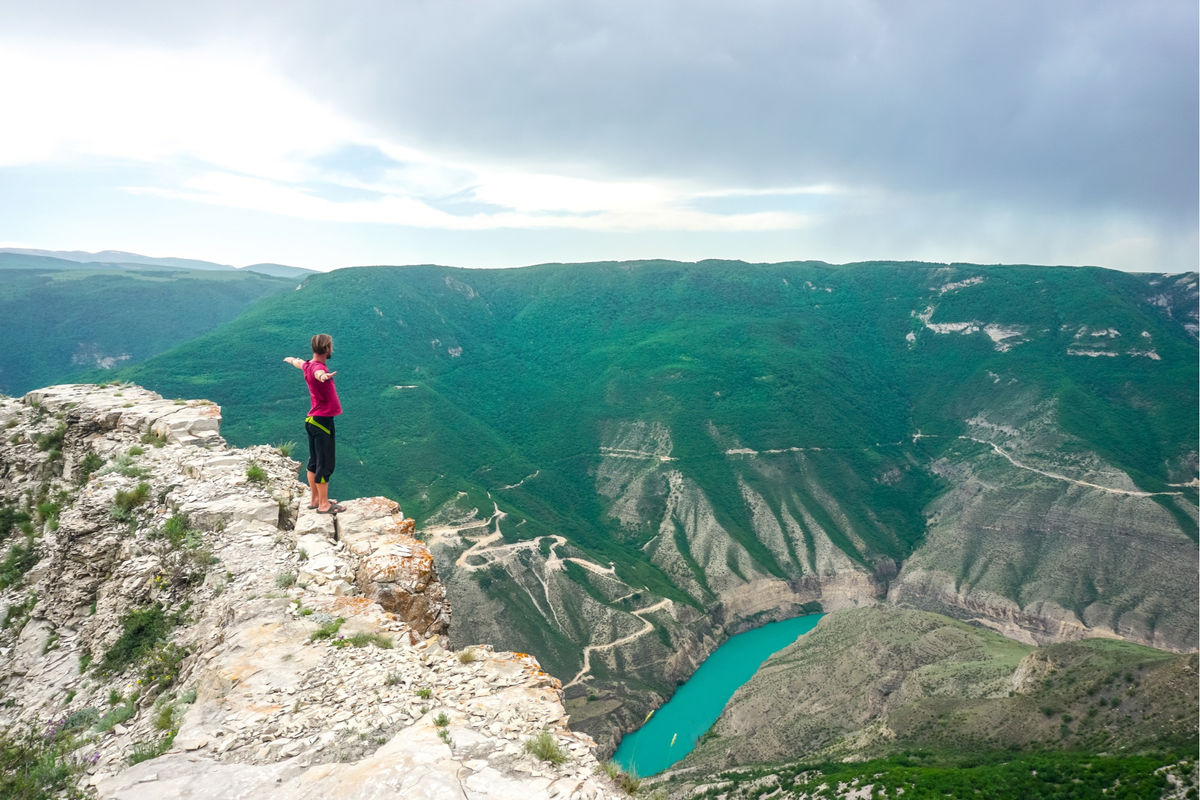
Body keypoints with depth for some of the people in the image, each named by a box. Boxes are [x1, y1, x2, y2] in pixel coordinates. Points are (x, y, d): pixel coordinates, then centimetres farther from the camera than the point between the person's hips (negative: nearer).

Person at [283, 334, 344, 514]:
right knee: (325, 464, -3)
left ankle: (315, 499, 28)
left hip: (313, 420, 10)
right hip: (322, 421, -10)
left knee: (314, 462, 17)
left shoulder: (308, 365, 10)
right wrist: (324, 376, -71)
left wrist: (291, 360, 60)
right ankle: (324, 504, 4)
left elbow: (300, 363, 35)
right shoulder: (317, 367, -20)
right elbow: (318, 374, -46)